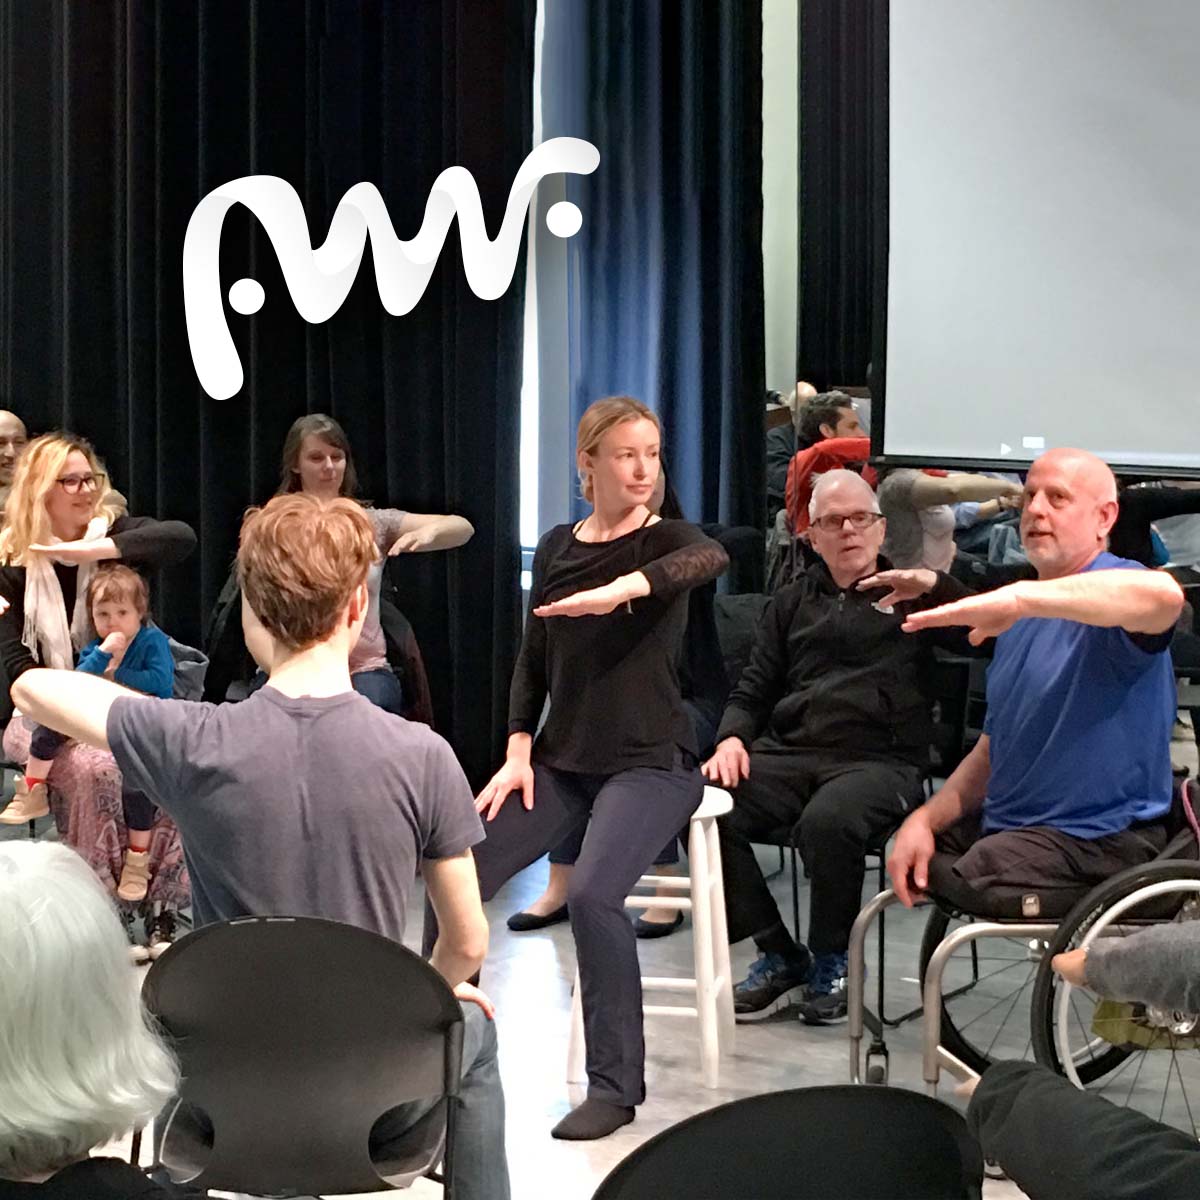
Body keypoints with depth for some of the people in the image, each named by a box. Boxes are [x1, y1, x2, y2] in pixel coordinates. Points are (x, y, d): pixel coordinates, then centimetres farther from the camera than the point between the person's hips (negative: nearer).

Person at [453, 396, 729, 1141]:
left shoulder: (664, 542, -6)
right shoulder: (556, 548, 8)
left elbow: (712, 557, -31)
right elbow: (533, 659, 13)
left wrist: (619, 592, -47)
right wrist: (518, 752, 0)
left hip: (650, 761, -5)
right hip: (562, 758, 5)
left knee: (593, 894, -29)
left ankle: (616, 1083, -13)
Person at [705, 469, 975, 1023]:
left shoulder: (909, 594, 18)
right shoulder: (792, 602, 28)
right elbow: (751, 691, 22)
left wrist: (937, 584, -11)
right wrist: (732, 738, 1)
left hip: (878, 758, -4)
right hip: (787, 750, 4)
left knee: (828, 821, -37)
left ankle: (830, 961, -11)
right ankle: (779, 956, -10)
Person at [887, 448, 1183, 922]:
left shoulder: (1115, 587, -11)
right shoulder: (1026, 618, 17)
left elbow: (1163, 596, -40)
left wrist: (1018, 597, -46)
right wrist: (924, 820, 2)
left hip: (1098, 839, -9)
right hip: (1010, 825, 9)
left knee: (966, 879, -29)